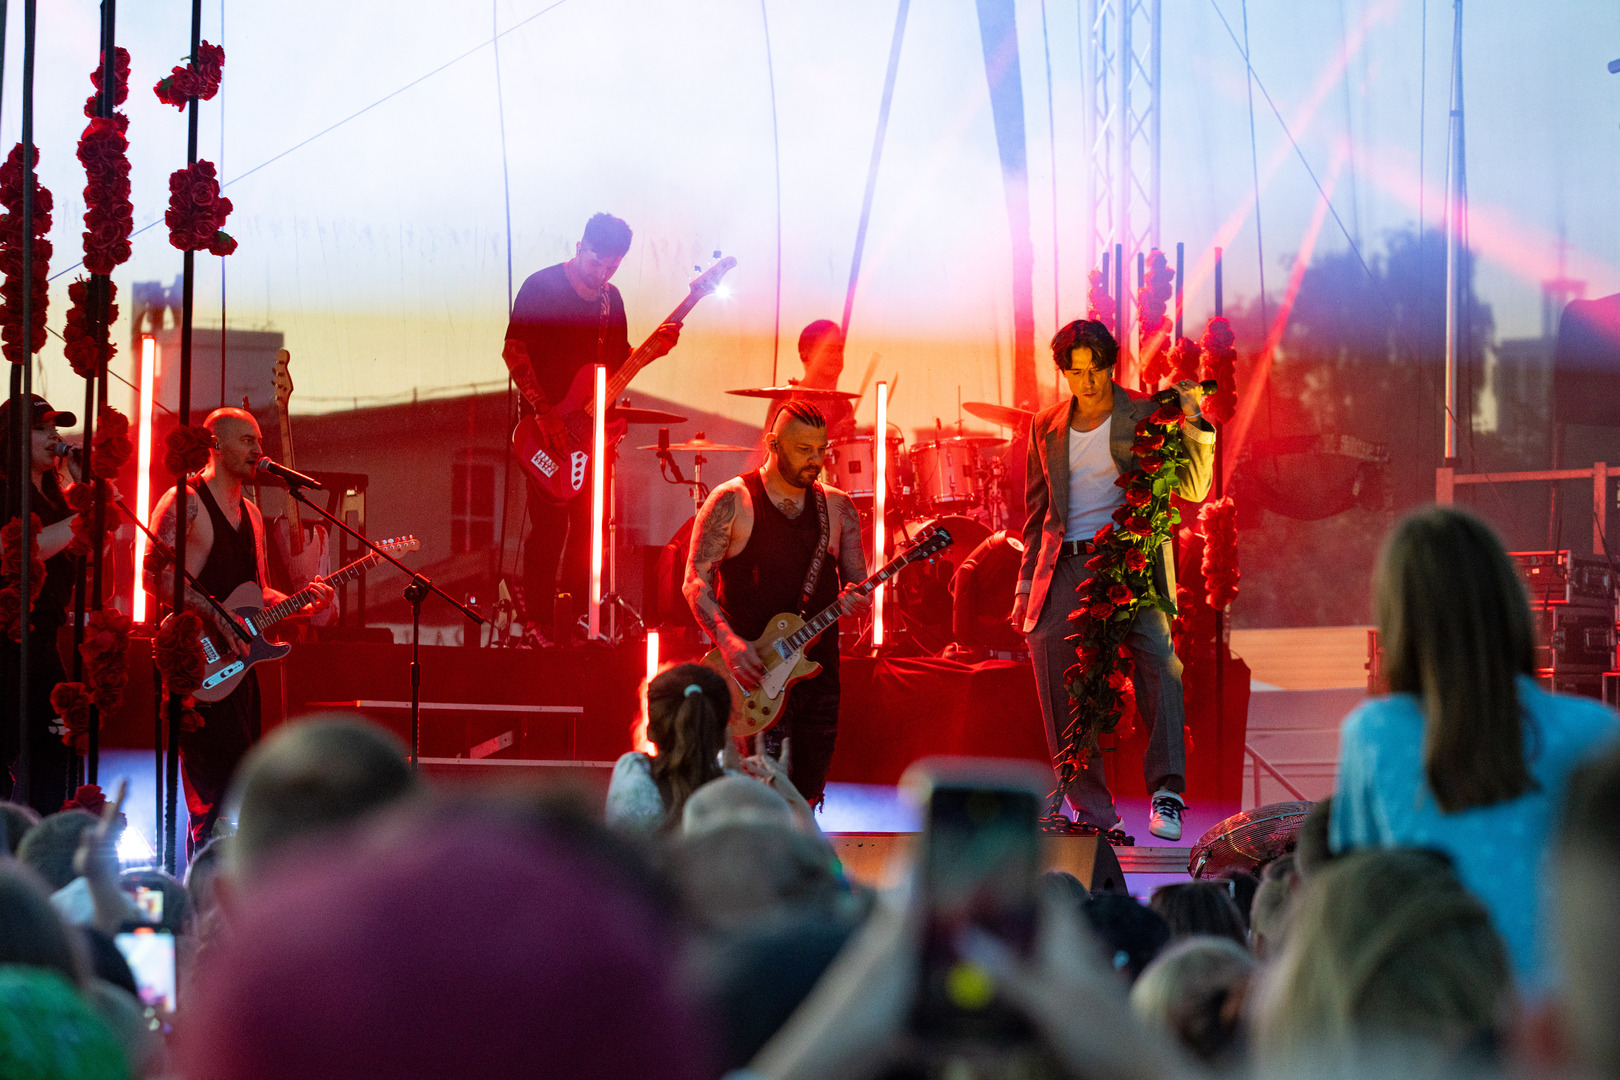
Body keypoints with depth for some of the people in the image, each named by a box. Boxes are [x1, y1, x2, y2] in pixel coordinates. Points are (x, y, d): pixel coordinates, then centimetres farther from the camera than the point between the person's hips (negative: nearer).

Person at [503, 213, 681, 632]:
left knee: (588, 523, 6)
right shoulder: (542, 287, -8)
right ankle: (538, 621, -4)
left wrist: (653, 348, -2)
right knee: (550, 523, -10)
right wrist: (545, 413, -19)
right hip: (547, 425, -6)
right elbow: (514, 350, -12)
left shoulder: (610, 298, 13)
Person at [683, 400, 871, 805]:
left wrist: (858, 601, -14)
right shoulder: (731, 502, -2)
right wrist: (729, 643, -20)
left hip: (818, 671, 5)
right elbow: (696, 582, -5)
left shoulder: (837, 507, 11)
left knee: (807, 799, 8)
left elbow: (858, 583, 12)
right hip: (753, 671, -5)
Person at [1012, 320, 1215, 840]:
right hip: (1067, 565, 3)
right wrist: (1027, 585, 19)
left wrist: (1193, 423, -15)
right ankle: (1091, 808, 4)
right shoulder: (1047, 427, 15)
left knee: (1157, 658, -22)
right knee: (1051, 659, -5)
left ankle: (1167, 794, -22)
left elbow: (1191, 489, -2)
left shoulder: (1146, 416, 5)